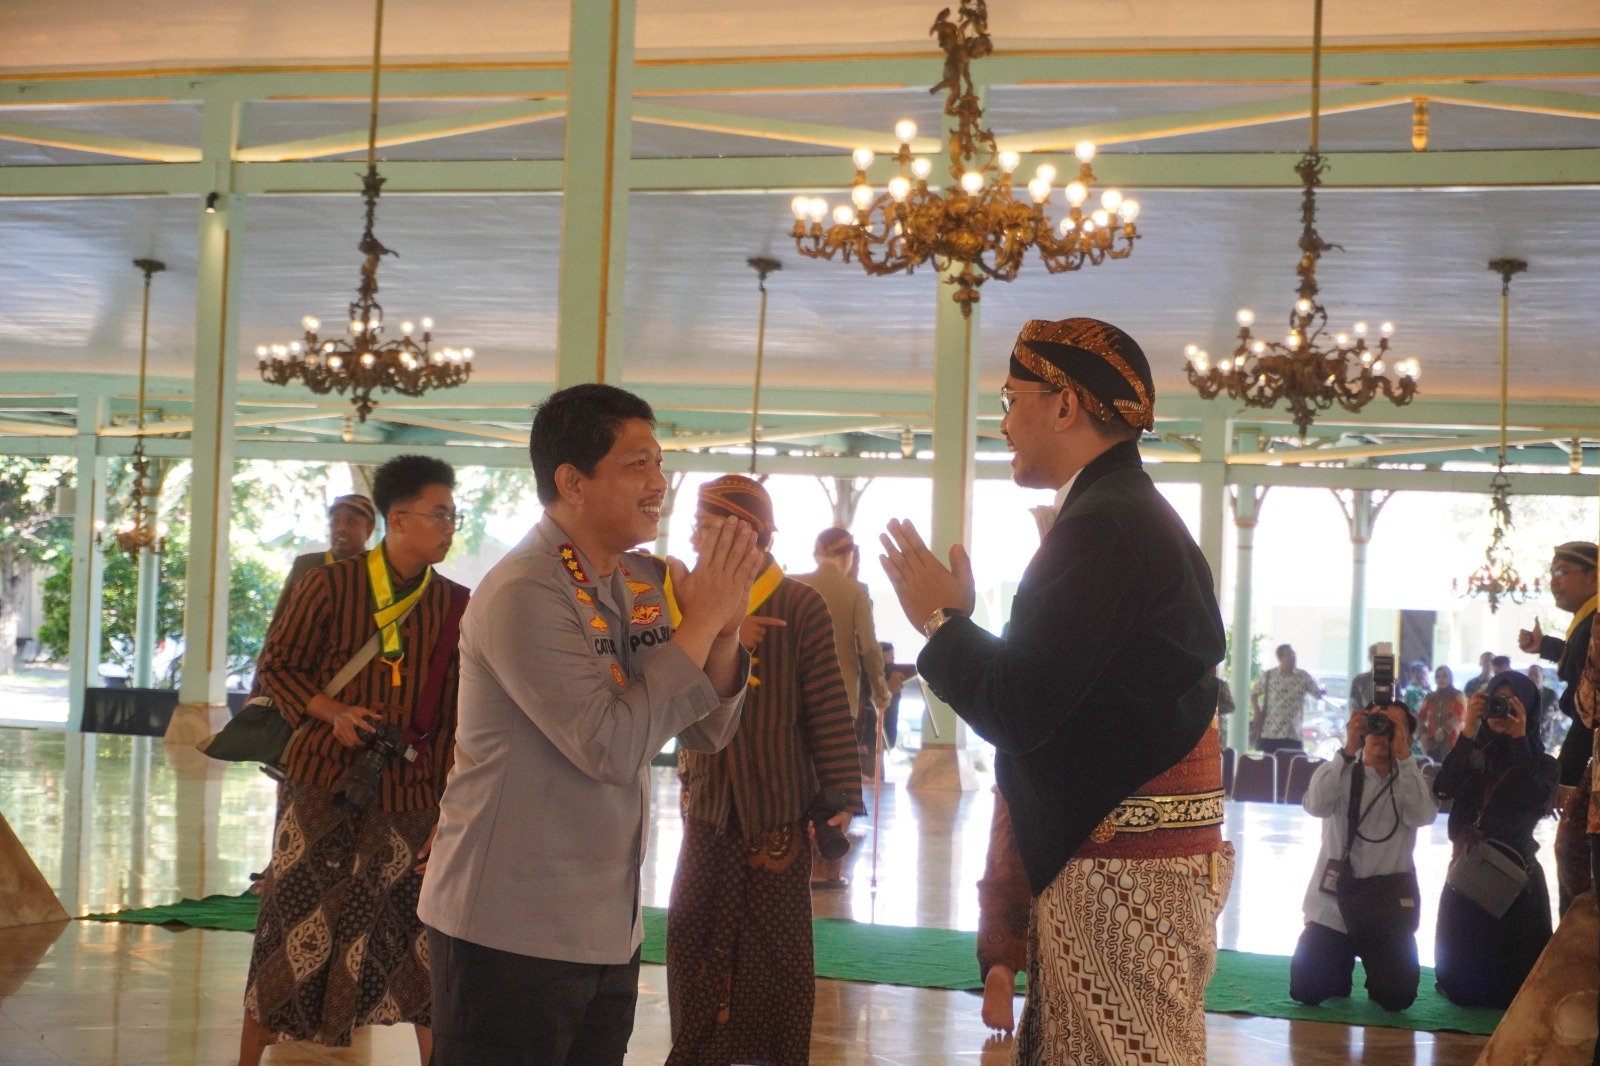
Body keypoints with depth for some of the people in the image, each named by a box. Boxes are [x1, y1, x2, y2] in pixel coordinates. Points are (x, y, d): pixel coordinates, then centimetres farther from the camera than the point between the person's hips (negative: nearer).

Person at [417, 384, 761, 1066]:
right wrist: (700, 621, -18)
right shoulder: (523, 592, -17)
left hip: (608, 930, 7)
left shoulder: (646, 583, 5)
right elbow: (611, 747, -24)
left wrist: (724, 630, -9)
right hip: (512, 929, -7)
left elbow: (706, 733, 8)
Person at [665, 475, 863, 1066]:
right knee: (694, 939, 8)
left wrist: (841, 796, -11)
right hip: (708, 806, 4)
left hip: (779, 807, -4)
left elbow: (829, 709, -9)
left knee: (777, 946, 6)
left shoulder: (800, 605, -8)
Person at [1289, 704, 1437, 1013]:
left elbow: (1422, 815, -18)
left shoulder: (1411, 781, 5)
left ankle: (1378, 971, 22)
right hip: (1332, 905, 0)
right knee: (1306, 990, -10)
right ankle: (1341, 966, 24)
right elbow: (1315, 805, -19)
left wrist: (1402, 755, -21)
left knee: (1397, 997, -14)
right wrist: (1349, 749, -24)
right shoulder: (1341, 773, 3)